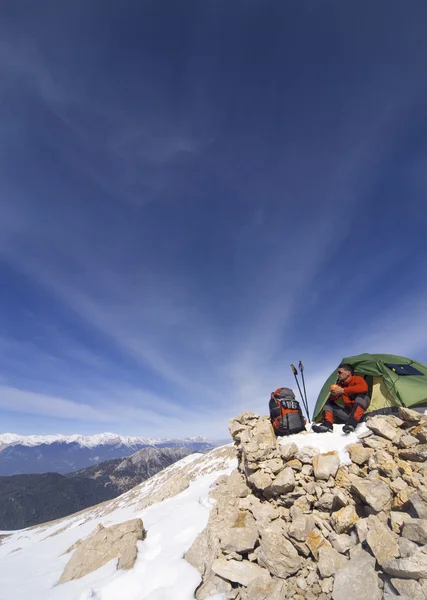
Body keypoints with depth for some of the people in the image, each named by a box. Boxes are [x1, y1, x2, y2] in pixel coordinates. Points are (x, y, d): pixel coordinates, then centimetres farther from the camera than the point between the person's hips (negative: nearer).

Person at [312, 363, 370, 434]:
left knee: (361, 394, -30)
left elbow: (364, 388, -32)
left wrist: (343, 390, -29)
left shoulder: (357, 379, -7)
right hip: (348, 412, 6)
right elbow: (331, 400, 9)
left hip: (361, 413, -6)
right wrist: (333, 393, -15)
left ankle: (352, 423, -42)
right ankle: (327, 425, -22)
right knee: (328, 402, 1)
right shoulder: (340, 384, 10)